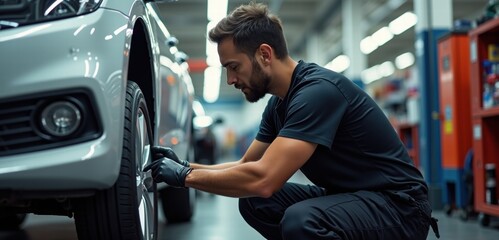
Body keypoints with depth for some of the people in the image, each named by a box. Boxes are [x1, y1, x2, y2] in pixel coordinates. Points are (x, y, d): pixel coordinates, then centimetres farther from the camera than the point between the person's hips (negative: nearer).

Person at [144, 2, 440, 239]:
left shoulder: (319, 90, -23)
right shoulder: (280, 103, 7)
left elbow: (263, 179, -30)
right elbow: (246, 166, 18)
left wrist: (186, 176, -18)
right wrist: (185, 165, 6)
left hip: (400, 205, -9)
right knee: (254, 202, 4)